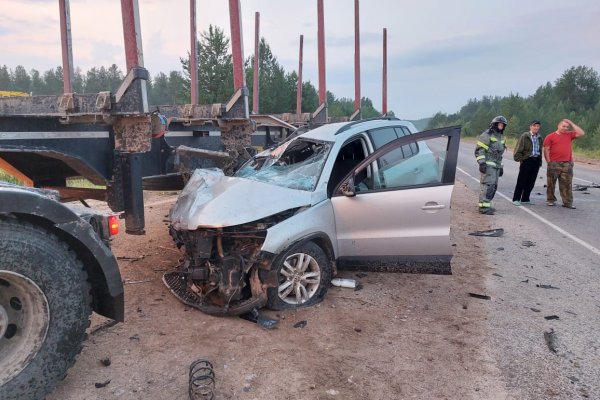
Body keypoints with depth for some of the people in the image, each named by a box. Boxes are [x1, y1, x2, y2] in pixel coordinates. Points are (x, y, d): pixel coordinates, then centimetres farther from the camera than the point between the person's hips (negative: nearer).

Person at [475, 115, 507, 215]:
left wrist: (501, 166, 24)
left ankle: (486, 205, 16)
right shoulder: (487, 135, -7)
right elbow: (479, 150, -14)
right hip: (487, 165, -9)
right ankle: (484, 207, -16)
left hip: (496, 165, 9)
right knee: (488, 184, -15)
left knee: (493, 186, 9)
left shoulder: (501, 137, 20)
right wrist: (481, 163, -22)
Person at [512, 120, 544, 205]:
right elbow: (518, 149, -6)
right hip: (527, 160, -6)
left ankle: (525, 199, 18)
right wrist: (519, 159, -11)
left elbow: (540, 150, 18)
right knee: (521, 181, -4)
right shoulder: (525, 136, -5)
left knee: (531, 182, 8)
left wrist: (540, 161, 13)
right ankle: (516, 199, 3)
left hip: (536, 161, 6)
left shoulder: (539, 138, 13)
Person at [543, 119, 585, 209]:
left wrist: (571, 123, 3)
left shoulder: (570, 135, 13)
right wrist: (549, 162, -9)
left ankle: (567, 202, 5)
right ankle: (551, 200, 17)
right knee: (551, 183, 5)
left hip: (567, 164, 3)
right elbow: (546, 150, -2)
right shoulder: (550, 137, 0)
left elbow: (581, 133, 1)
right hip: (554, 164, -3)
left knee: (567, 184, 2)